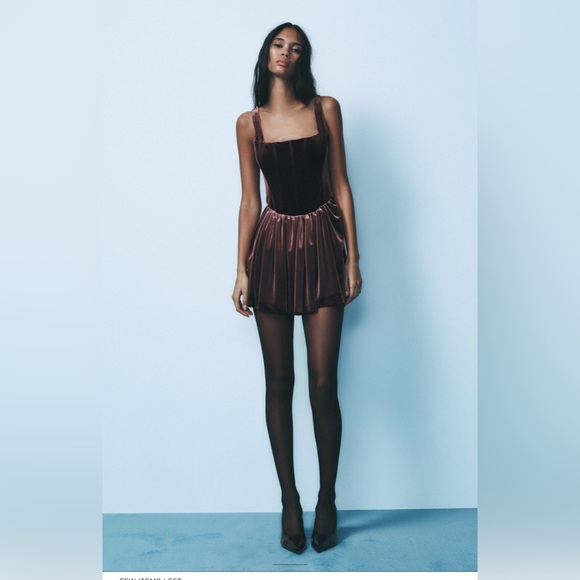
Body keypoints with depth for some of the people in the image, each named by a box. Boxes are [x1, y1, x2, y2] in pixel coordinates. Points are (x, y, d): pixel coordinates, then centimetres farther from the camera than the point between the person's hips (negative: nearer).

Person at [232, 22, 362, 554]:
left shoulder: (326, 109, 8)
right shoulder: (249, 123, 9)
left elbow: (341, 186, 5)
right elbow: (249, 200, 7)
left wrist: (352, 257, -1)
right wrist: (242, 269, 1)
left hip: (322, 244, -1)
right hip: (273, 246, 1)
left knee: (323, 382, -3)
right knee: (279, 381, 4)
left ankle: (327, 500, 17)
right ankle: (290, 502, 19)